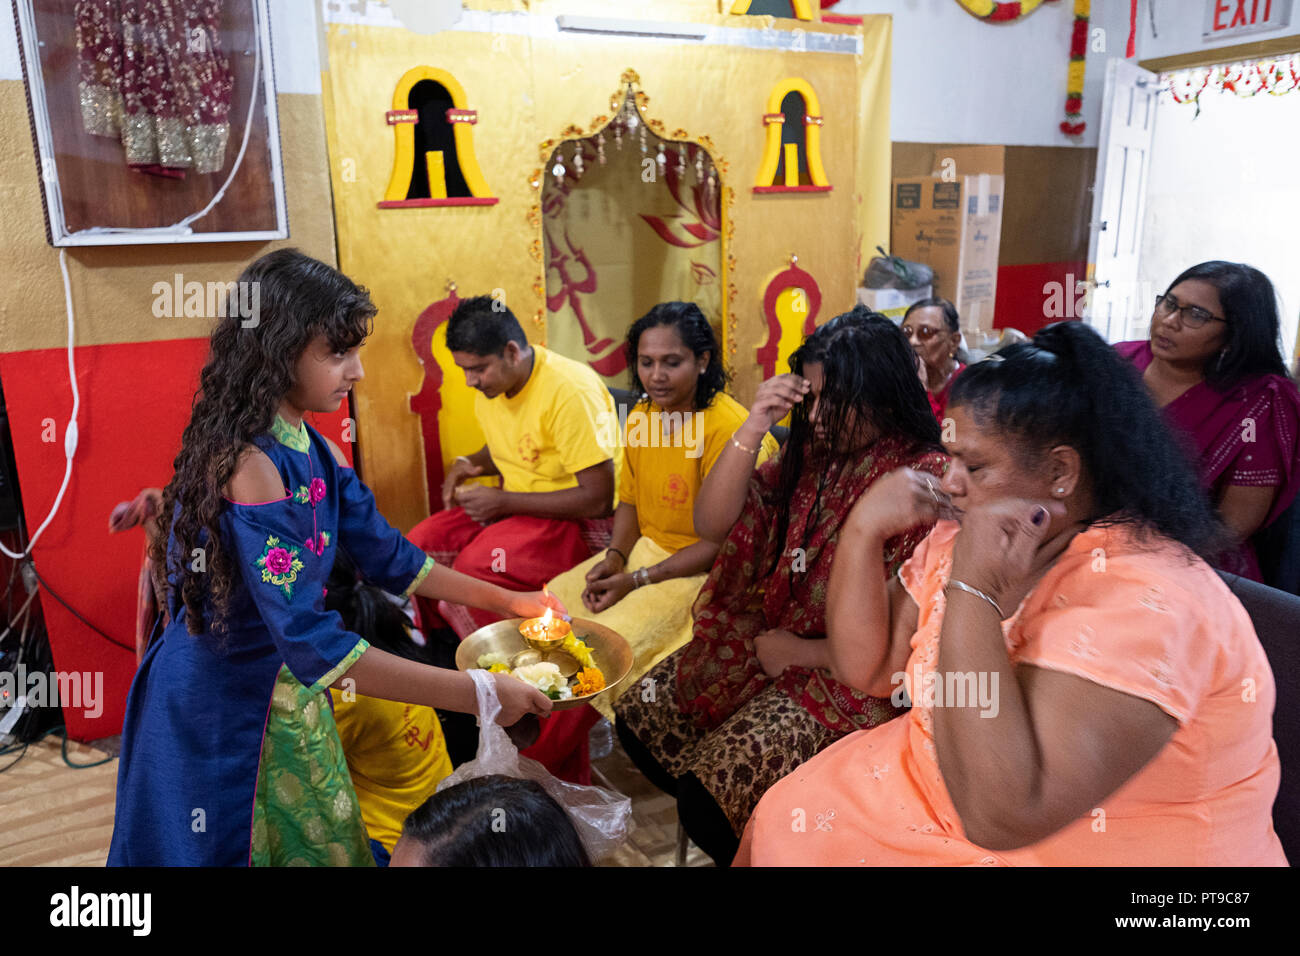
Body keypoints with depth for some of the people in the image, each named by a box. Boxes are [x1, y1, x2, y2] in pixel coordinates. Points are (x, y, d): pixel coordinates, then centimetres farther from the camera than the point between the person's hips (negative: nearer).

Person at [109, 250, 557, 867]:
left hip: (285, 695, 8)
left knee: (325, 845, 20)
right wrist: (478, 694, -33)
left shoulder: (314, 451, -2)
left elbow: (387, 557, 9)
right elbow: (314, 647, -34)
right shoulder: (248, 465, -29)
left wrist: (507, 601, 7)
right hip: (218, 710, -7)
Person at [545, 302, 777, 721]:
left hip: (702, 572, -8)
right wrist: (615, 557, -4)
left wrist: (637, 581, -20)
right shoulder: (641, 417, 3)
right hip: (646, 548, 8)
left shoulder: (729, 428, -22)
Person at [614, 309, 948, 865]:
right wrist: (753, 429, -11)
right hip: (764, 640, 7)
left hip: (845, 677, -7)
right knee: (639, 718, 0)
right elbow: (712, 525, 1)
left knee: (707, 795, -19)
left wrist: (801, 652, -12)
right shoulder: (810, 451, 3)